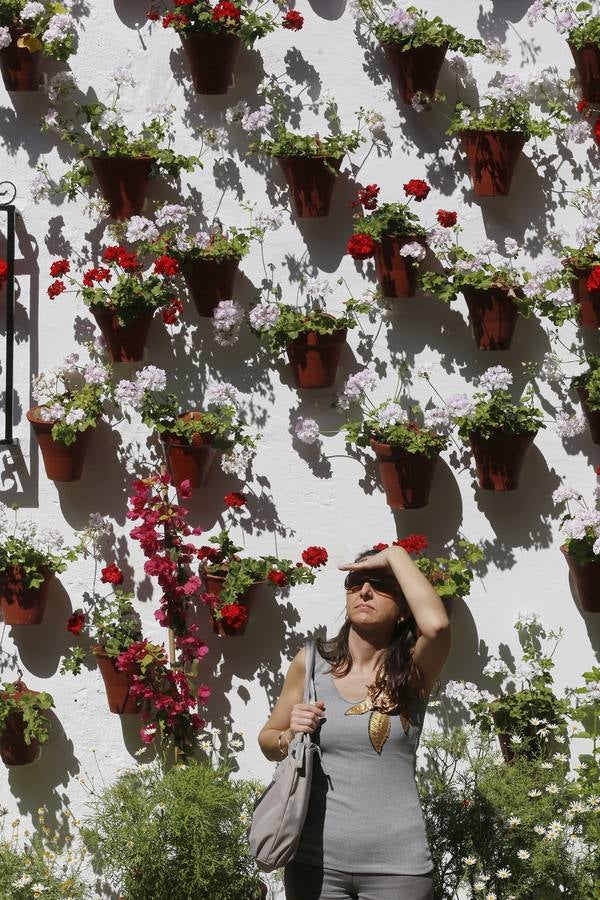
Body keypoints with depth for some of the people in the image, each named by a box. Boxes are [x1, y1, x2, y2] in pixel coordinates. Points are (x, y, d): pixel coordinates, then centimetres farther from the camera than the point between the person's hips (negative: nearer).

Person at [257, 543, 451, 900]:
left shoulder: (412, 670, -2)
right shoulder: (311, 663, 2)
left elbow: (436, 624, -25)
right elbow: (269, 740, 14)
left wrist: (396, 555, -13)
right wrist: (290, 737, -8)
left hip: (397, 864, -1)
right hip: (316, 860, 2)